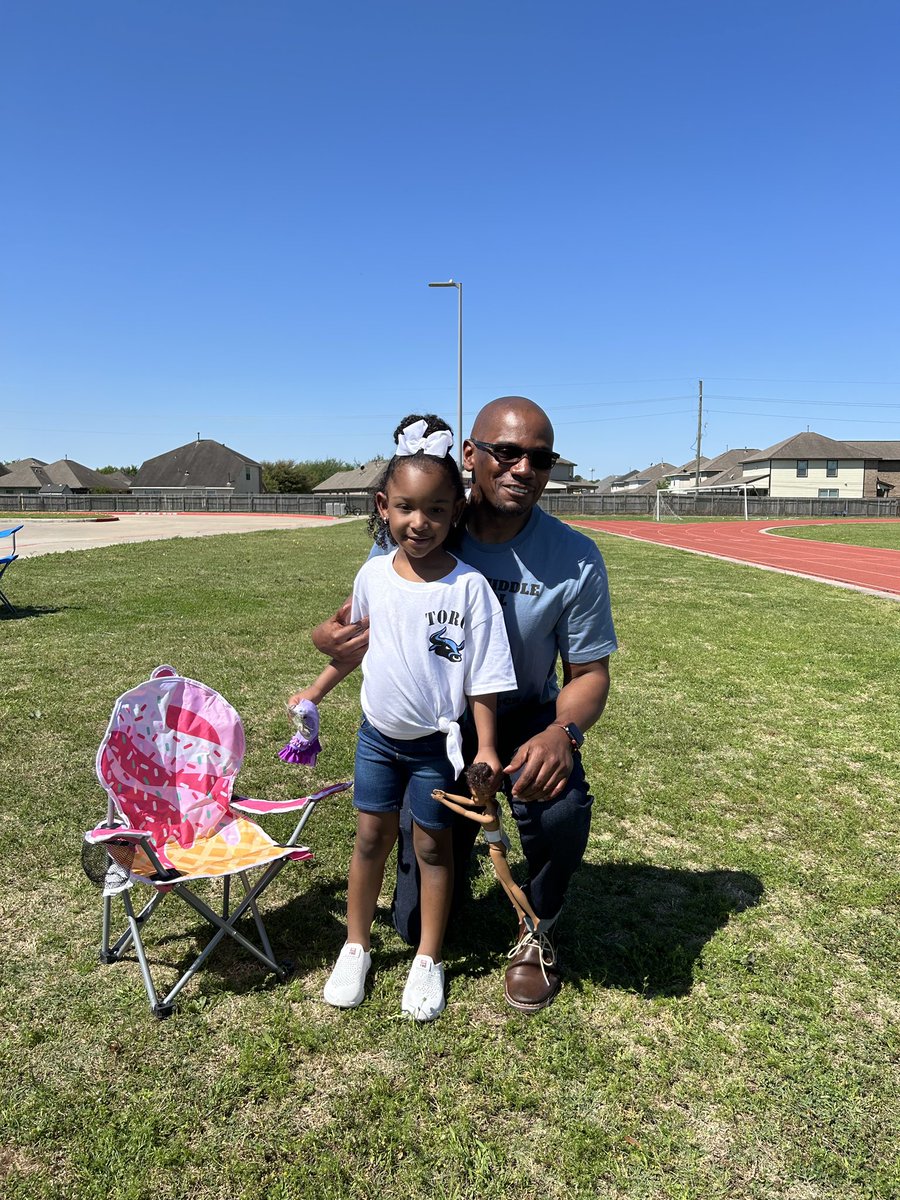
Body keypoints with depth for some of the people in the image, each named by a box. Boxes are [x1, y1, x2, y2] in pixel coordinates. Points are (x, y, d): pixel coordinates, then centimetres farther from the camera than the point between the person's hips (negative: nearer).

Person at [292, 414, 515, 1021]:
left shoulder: (469, 586, -18)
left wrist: (486, 749, -14)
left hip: (437, 742, -3)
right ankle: (357, 947, 36)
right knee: (371, 837, 15)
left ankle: (429, 960, 32)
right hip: (378, 734, 3)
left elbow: (482, 677, -13)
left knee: (433, 846, 12)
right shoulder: (373, 575, -6)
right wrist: (316, 691, 18)